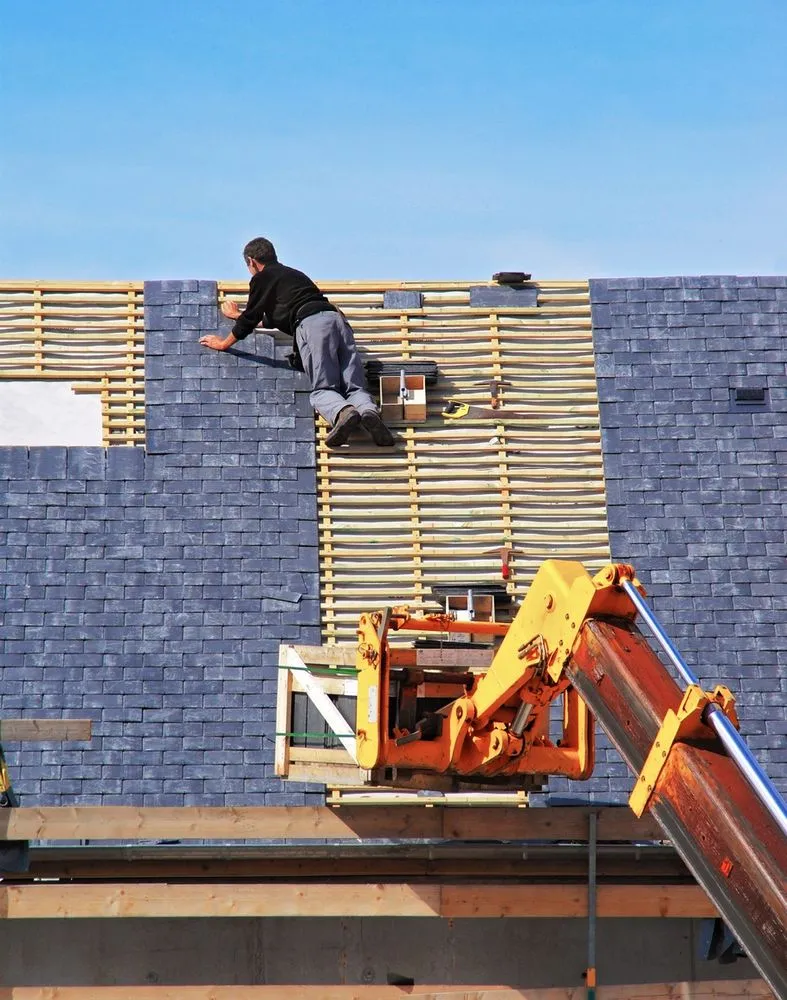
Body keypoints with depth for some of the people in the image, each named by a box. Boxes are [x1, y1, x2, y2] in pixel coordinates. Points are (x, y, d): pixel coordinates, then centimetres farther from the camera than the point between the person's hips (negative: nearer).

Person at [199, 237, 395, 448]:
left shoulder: (262, 278, 15)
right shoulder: (294, 274, 39)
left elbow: (251, 319, 17)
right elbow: (274, 318, 53)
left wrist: (224, 343, 32)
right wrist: (240, 316, 67)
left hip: (312, 324, -6)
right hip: (338, 319, 6)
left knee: (322, 389, -10)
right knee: (354, 387, -4)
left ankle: (343, 413, -43)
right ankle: (369, 411, -37)